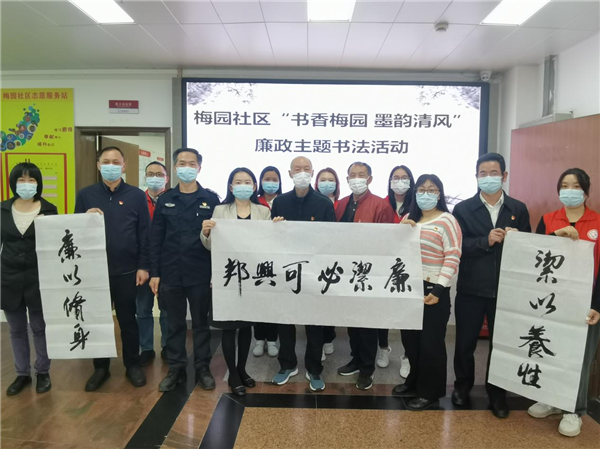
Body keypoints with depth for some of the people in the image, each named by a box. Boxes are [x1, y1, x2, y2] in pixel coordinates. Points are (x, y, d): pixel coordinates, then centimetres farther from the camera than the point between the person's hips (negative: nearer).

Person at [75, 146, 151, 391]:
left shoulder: (136, 195, 1)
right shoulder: (85, 195, 5)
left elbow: (144, 233, -1)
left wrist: (143, 266, -5)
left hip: (126, 270, -2)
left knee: (128, 319, 9)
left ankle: (132, 365, 25)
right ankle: (100, 367, 28)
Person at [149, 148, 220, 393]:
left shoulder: (211, 199, 0)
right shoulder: (165, 199, 6)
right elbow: (155, 239, 5)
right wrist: (154, 273, 0)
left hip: (201, 273, -2)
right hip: (170, 273, 2)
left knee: (201, 322, 10)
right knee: (174, 323, 12)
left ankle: (202, 367, 24)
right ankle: (176, 368, 26)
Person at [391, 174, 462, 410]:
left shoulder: (446, 220, -8)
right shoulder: (408, 218, 12)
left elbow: (453, 258, -14)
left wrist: (438, 289, -19)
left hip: (432, 290, -6)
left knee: (430, 342, 5)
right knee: (410, 338, 15)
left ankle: (430, 392, 22)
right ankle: (415, 382, 34)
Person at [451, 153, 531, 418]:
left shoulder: (518, 209, 6)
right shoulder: (463, 209, 0)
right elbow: (457, 246, -9)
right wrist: (486, 241, -22)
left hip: (505, 289, 1)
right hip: (471, 288, -1)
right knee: (465, 342, 10)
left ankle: (497, 394, 30)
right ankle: (462, 386, 32)